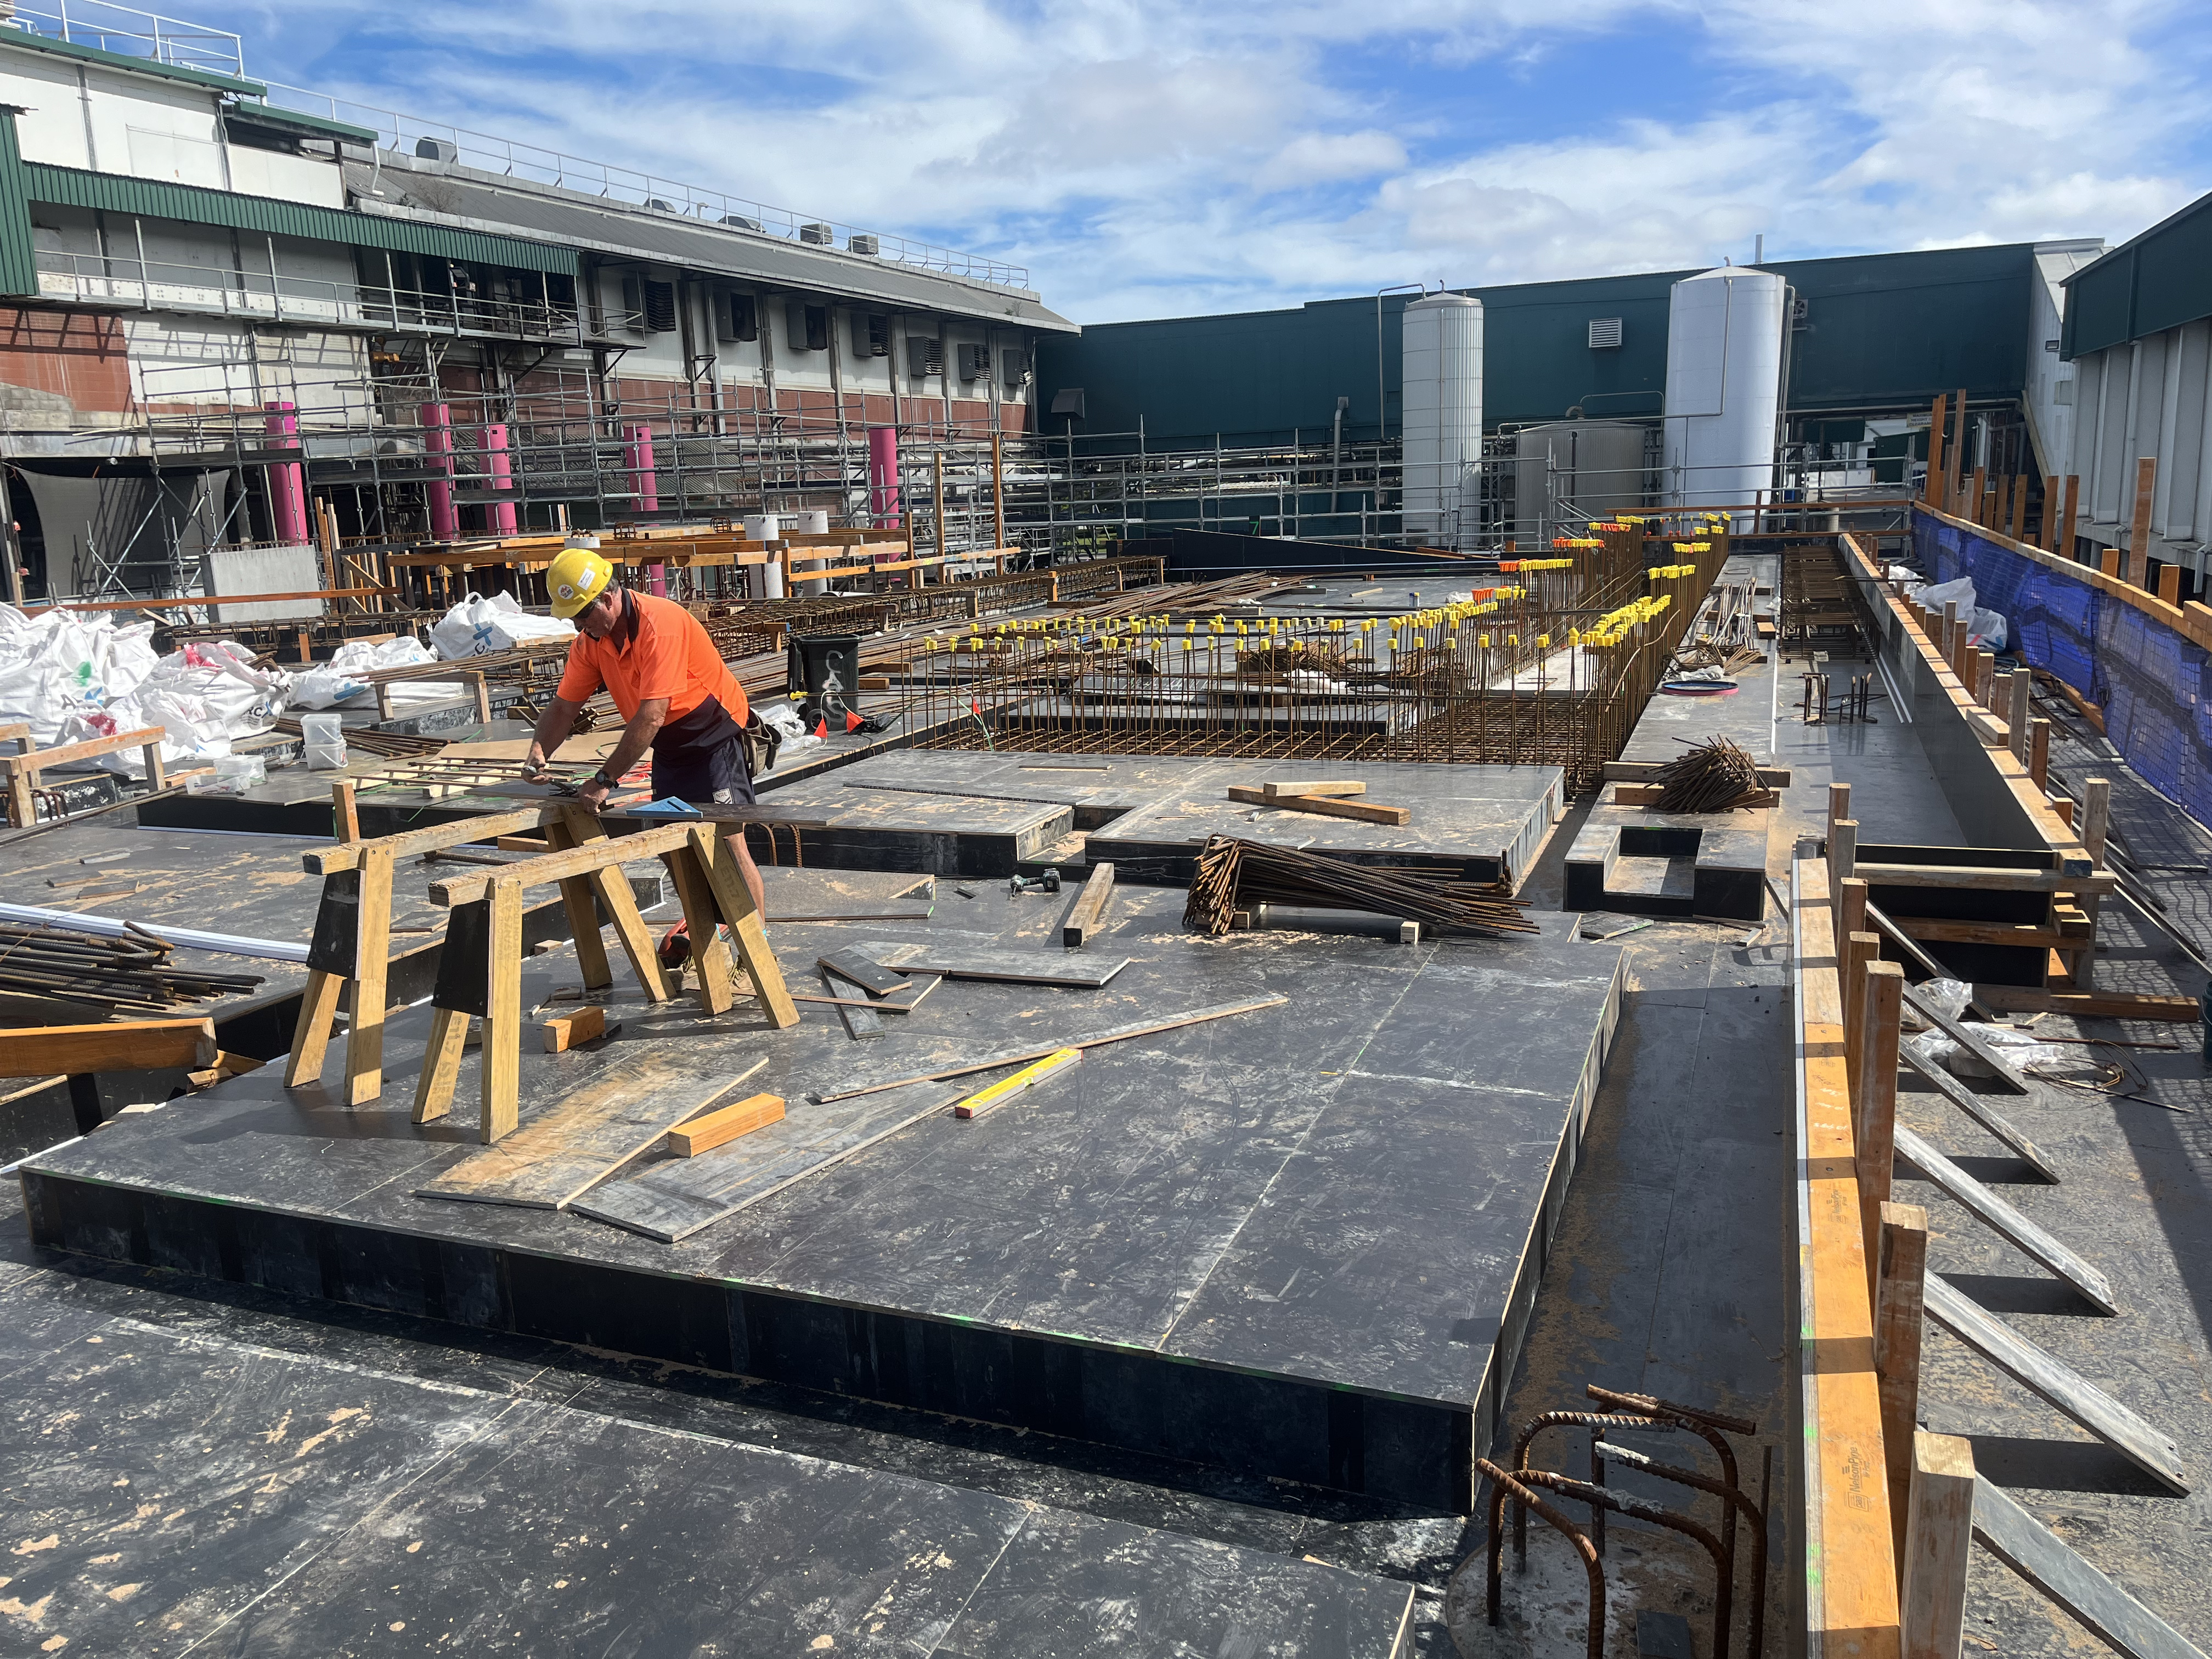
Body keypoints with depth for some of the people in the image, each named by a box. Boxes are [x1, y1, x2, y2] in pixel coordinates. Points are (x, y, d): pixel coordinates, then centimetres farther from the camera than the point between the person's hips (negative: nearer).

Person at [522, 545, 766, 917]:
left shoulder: (659, 624, -29)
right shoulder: (590, 639, -3)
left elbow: (651, 718, -34)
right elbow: (564, 706, 4)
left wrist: (604, 780, -32)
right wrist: (539, 752, -16)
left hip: (715, 735, -8)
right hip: (670, 745, 8)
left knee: (726, 840, -14)